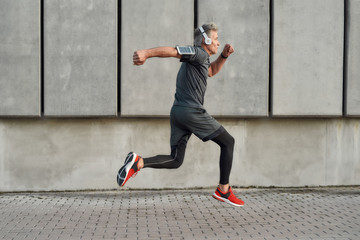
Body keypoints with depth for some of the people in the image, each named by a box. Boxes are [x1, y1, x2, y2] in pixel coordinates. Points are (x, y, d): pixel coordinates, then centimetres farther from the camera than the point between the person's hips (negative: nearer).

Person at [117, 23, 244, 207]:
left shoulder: (200, 58, 24)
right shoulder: (198, 53, -5)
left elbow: (211, 71, 42)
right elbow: (171, 51, -19)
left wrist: (224, 55, 26)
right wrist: (146, 53, -32)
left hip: (177, 111, 10)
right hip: (192, 110, -9)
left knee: (175, 160, 9)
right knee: (228, 142, 4)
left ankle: (138, 162, -10)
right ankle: (223, 190, 4)